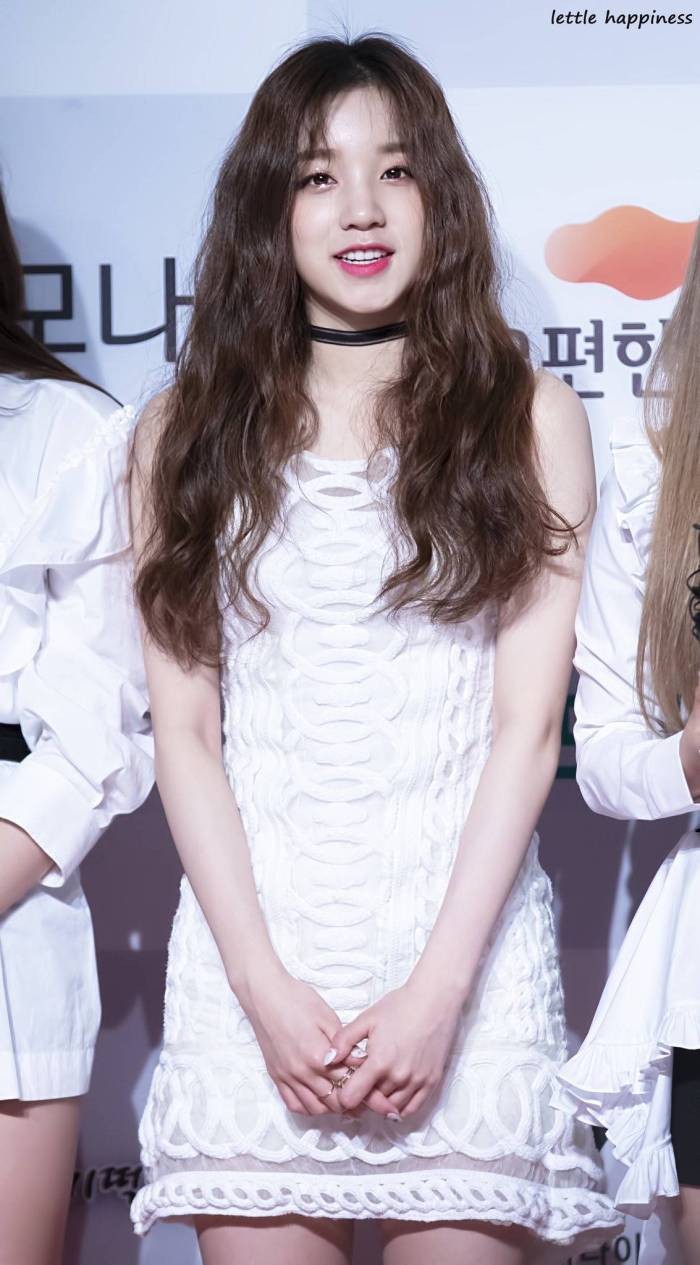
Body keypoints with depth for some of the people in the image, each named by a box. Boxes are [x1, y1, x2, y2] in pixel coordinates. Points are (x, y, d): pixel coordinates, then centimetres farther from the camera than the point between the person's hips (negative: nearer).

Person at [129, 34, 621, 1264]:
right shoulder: (186, 432, 8)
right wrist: (266, 987, -7)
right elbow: (184, 727, 3)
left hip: (465, 942, -1)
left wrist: (438, 991, -10)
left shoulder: (530, 420, 5)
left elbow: (528, 725, -1)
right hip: (250, 952, 1)